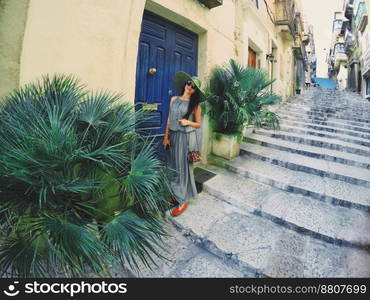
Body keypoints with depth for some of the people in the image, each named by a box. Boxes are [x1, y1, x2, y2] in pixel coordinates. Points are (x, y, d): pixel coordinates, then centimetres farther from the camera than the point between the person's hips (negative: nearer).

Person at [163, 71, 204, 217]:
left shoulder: (195, 104, -2)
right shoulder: (174, 99, 8)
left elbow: (198, 124, 2)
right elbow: (169, 120, 9)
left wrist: (188, 122, -17)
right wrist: (166, 136, 3)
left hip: (186, 137, -4)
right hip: (173, 136, 4)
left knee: (183, 167, -1)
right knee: (173, 166, 11)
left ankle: (183, 201, 11)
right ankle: (177, 194, 28)